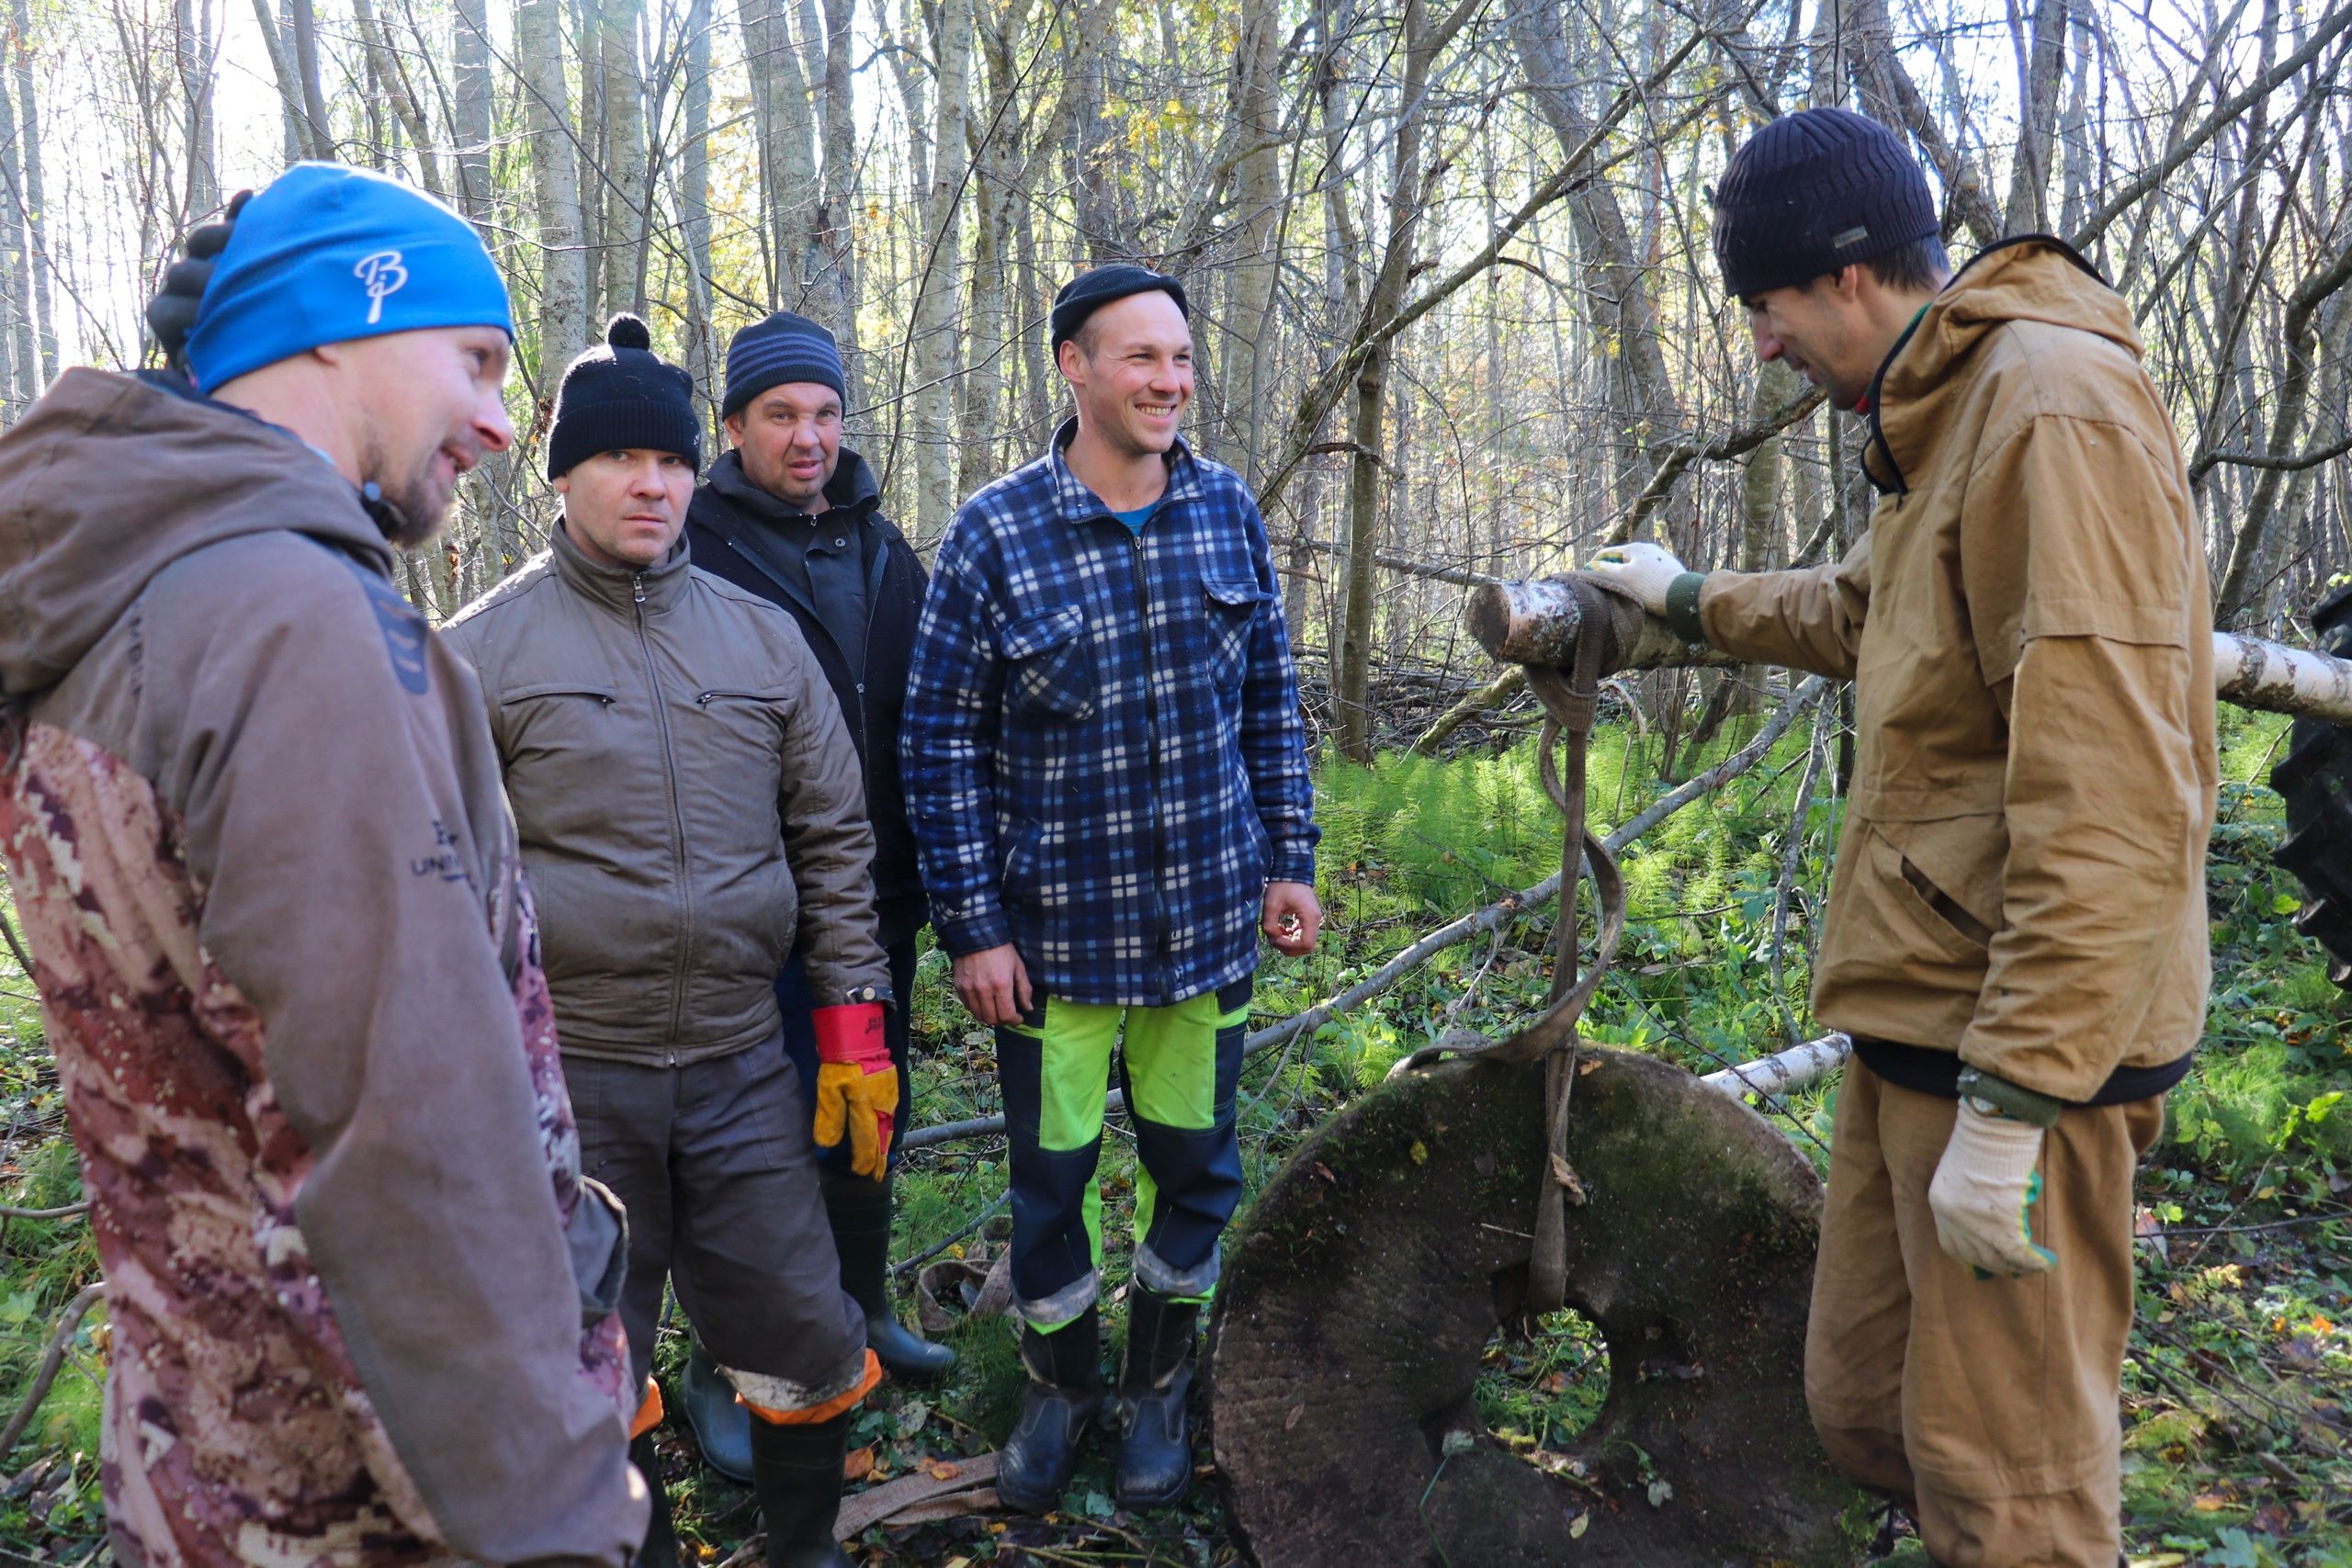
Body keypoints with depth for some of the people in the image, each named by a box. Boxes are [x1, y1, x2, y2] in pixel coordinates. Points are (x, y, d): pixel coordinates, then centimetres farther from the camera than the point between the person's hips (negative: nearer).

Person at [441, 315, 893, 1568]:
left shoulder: (763, 636, 8)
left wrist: (853, 1028, 6)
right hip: (569, 1080, -2)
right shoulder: (485, 650, -2)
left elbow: (832, 841, 10)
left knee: (807, 1346, 10)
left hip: (742, 1066, 3)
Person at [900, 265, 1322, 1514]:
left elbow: (1271, 699, 9)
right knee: (1052, 1172, 10)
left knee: (1195, 1165, 13)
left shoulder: (1227, 509, 0)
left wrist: (1289, 862, 7)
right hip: (1055, 931, -3)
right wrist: (972, 928, -8)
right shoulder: (994, 534, -10)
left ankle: (1158, 1384, 37)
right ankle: (1058, 1384, 36)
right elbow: (940, 743, -7)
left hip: (1208, 918, 3)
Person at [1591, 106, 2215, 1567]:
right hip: (1922, 1010, 10)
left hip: (2019, 1028, -10)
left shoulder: (2058, 411, -17)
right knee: (1863, 1408, 17)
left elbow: (2107, 805, -24)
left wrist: (2008, 1104, -24)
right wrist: (1691, 598, 46)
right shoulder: (1946, 415, 15)